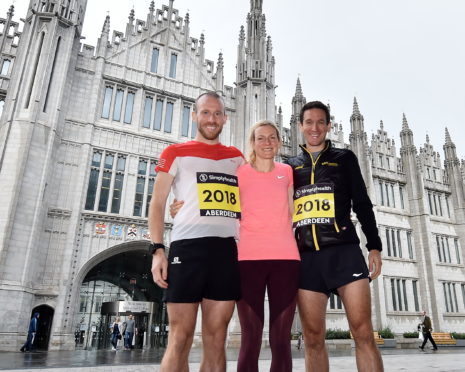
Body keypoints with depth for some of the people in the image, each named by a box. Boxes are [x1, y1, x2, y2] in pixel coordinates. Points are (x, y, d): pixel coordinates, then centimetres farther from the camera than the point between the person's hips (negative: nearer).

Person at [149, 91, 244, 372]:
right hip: (188, 246, -3)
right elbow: (158, 203, 5)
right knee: (180, 338, -2)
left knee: (216, 339, 6)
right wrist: (157, 249, -7)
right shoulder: (175, 153, 10)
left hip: (227, 250, 3)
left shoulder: (237, 158, 19)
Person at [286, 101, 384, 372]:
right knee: (313, 338, 4)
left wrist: (374, 246, 1)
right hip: (306, 257, 2)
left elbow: (362, 204, 10)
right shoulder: (291, 166, 17)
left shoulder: (345, 158, 14)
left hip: (344, 252, -1)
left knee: (363, 332, -6)